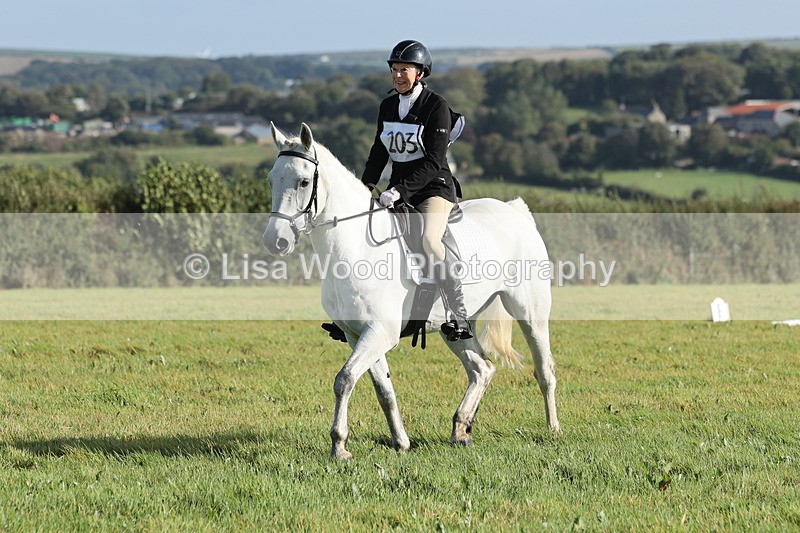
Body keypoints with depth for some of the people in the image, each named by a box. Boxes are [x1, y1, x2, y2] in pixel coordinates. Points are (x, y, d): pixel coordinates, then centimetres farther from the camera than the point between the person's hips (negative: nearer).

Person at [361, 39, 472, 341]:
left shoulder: (437, 107, -11)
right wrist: (365, 189, 4)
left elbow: (434, 161, -18)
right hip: (399, 191, 8)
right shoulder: (388, 106, 9)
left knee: (429, 239, -33)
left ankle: (460, 317, -30)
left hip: (434, 187, -8)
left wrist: (400, 190, -26)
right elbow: (379, 152, 18)